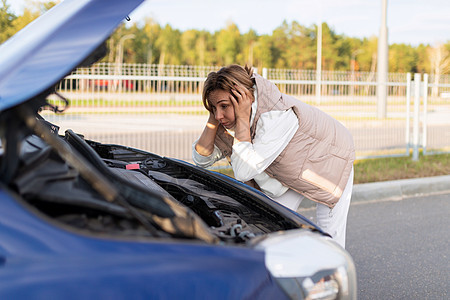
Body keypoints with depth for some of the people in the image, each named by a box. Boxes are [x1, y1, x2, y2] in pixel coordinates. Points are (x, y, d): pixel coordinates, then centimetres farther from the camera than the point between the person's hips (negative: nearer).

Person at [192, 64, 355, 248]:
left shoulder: (277, 116, -43)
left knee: (329, 237, -5)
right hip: (294, 170, 6)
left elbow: (244, 171, -47)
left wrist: (242, 118, -45)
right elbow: (201, 159, -15)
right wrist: (213, 118, -27)